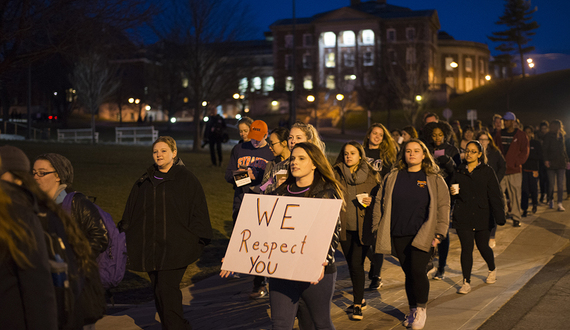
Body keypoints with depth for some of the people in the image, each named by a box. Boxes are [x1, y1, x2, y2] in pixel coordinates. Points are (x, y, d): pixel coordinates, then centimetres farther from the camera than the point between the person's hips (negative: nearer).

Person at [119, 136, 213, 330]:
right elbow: (131, 211, 18)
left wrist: (197, 241, -8)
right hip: (149, 246, 5)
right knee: (158, 290, 9)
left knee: (166, 289, -12)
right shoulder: (144, 181, 13)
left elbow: (198, 210, -3)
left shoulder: (186, 179, -1)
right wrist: (125, 235, 12)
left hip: (174, 247, -5)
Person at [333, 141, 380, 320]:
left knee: (356, 264, -9)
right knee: (352, 265, 13)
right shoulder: (336, 175, 4)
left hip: (363, 227, -3)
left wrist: (372, 200, -10)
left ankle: (357, 305, 1)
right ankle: (360, 299, 30)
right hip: (344, 227, 3)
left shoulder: (371, 176, 2)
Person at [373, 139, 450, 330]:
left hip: (423, 235, -3)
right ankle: (412, 310, 25)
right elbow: (380, 203, 12)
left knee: (417, 270, -15)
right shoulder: (393, 178, 8)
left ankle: (421, 309, 5)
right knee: (408, 273, 9)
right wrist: (377, 229, 7)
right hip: (399, 236, 3)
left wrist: (439, 233, -5)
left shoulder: (434, 179, 3)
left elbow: (443, 207, 2)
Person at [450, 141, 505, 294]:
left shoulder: (487, 171, -1)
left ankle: (492, 270, 41)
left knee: (483, 247, 10)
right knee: (466, 249, -3)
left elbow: (495, 195, -5)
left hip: (483, 217, -1)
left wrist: (499, 217, -11)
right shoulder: (459, 171, 7)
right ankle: (466, 282, 5)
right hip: (463, 217, 1)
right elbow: (453, 195, 16)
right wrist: (453, 192, -8)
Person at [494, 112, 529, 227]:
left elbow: (525, 152, 1)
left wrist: (516, 163, -9)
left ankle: (516, 218, 10)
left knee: (515, 195, 1)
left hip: (515, 170, -2)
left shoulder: (521, 135, 2)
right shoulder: (499, 134, 12)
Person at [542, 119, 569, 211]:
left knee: (560, 184, -3)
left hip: (561, 162, 3)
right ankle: (551, 201, 20)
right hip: (551, 163, -3)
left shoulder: (562, 135, 12)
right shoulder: (548, 135, -2)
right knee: (551, 183, 2)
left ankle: (560, 204, -5)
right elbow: (545, 148, -6)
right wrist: (546, 160, -16)